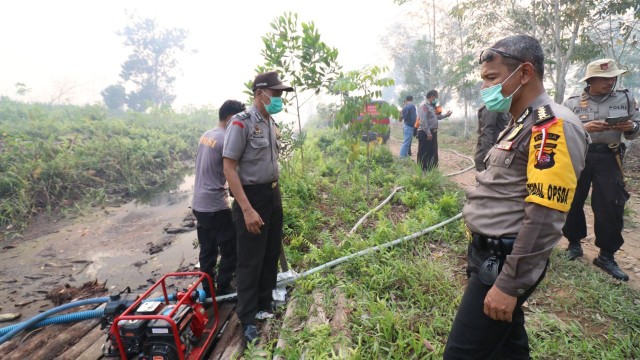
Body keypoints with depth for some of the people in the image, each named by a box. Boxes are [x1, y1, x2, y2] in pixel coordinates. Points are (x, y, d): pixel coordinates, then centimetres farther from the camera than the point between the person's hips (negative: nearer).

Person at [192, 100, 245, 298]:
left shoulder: (205, 135, 10)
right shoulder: (226, 139, -17)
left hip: (199, 204, 9)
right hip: (216, 206, -9)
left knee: (207, 251, 17)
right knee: (230, 251, 5)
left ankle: (208, 291, 28)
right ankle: (222, 291, 15)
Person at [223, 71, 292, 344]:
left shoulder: (272, 124, 9)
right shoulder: (241, 123, -15)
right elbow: (229, 169, -18)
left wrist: (275, 193, 15)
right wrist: (247, 209, -23)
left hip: (273, 194, 8)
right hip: (252, 196, -8)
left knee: (271, 255, 18)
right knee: (250, 261, 4)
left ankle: (264, 305, 39)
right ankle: (248, 320, 23)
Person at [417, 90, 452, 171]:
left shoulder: (431, 106, 16)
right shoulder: (424, 105, -14)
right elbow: (423, 120, -22)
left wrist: (445, 115, 23)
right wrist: (428, 132, -25)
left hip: (433, 132, 10)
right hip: (425, 133, -10)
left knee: (433, 153, 15)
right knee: (424, 153, -4)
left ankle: (432, 169, 24)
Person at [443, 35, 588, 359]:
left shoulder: (553, 126, -17)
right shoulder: (521, 124, 14)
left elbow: (544, 218, -23)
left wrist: (509, 284, -22)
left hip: (503, 262, -10)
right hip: (489, 253, 10)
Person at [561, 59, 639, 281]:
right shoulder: (572, 103, 1)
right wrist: (584, 128, -20)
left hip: (608, 159, 1)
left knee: (611, 207, 0)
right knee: (572, 203, 7)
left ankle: (606, 256, 14)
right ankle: (574, 243, 27)